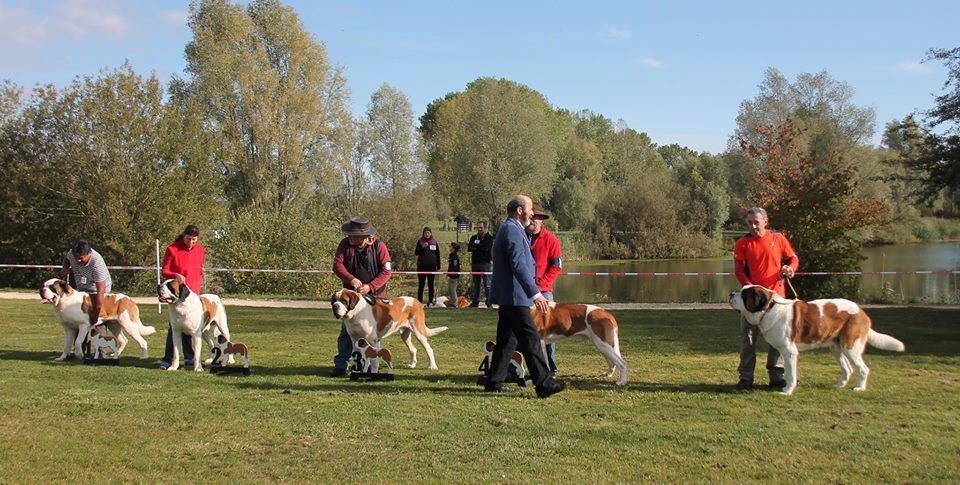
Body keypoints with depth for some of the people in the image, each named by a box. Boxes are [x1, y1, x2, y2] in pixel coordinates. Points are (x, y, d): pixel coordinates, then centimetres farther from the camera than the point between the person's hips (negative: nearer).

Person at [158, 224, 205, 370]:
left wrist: (198, 287, 11)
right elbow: (164, 271, -5)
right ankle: (168, 359, -4)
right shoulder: (172, 249, -6)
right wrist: (175, 275, -24)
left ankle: (189, 358, 16)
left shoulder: (201, 250, 7)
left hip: (193, 292, 4)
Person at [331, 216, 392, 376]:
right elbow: (337, 265, -10)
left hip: (374, 295, -2)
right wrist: (351, 279, -27)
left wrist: (370, 286, -23)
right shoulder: (345, 244, -5)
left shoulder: (379, 246, -12)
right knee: (346, 330, 3)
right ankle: (341, 365, 8)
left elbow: (387, 271, -13)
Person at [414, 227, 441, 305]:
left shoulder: (434, 242, 7)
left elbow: (438, 255, 9)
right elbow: (416, 253, -2)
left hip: (432, 266, 1)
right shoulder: (420, 242, 3)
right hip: (422, 266, -1)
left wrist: (438, 267, 6)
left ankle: (431, 301, 8)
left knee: (431, 285, 4)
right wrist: (422, 247, -18)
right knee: (421, 285, 0)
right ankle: (419, 301, 3)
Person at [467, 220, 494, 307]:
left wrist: (475, 247, -3)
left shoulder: (489, 238, 1)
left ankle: (489, 302, -6)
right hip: (475, 263, 5)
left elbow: (487, 248, -14)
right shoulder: (474, 237, 16)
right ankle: (475, 302, 15)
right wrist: (480, 248, -10)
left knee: (487, 284, -7)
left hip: (485, 263, -5)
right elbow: (469, 248, 4)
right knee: (476, 284, 10)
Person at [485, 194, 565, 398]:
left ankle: (494, 382, 18)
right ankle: (543, 384, -8)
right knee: (531, 339, -9)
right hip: (513, 297, -11)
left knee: (507, 340, 14)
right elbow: (519, 266, -24)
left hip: (507, 297, 11)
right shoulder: (512, 231, -16)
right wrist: (535, 293, -28)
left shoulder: (509, 229, 18)